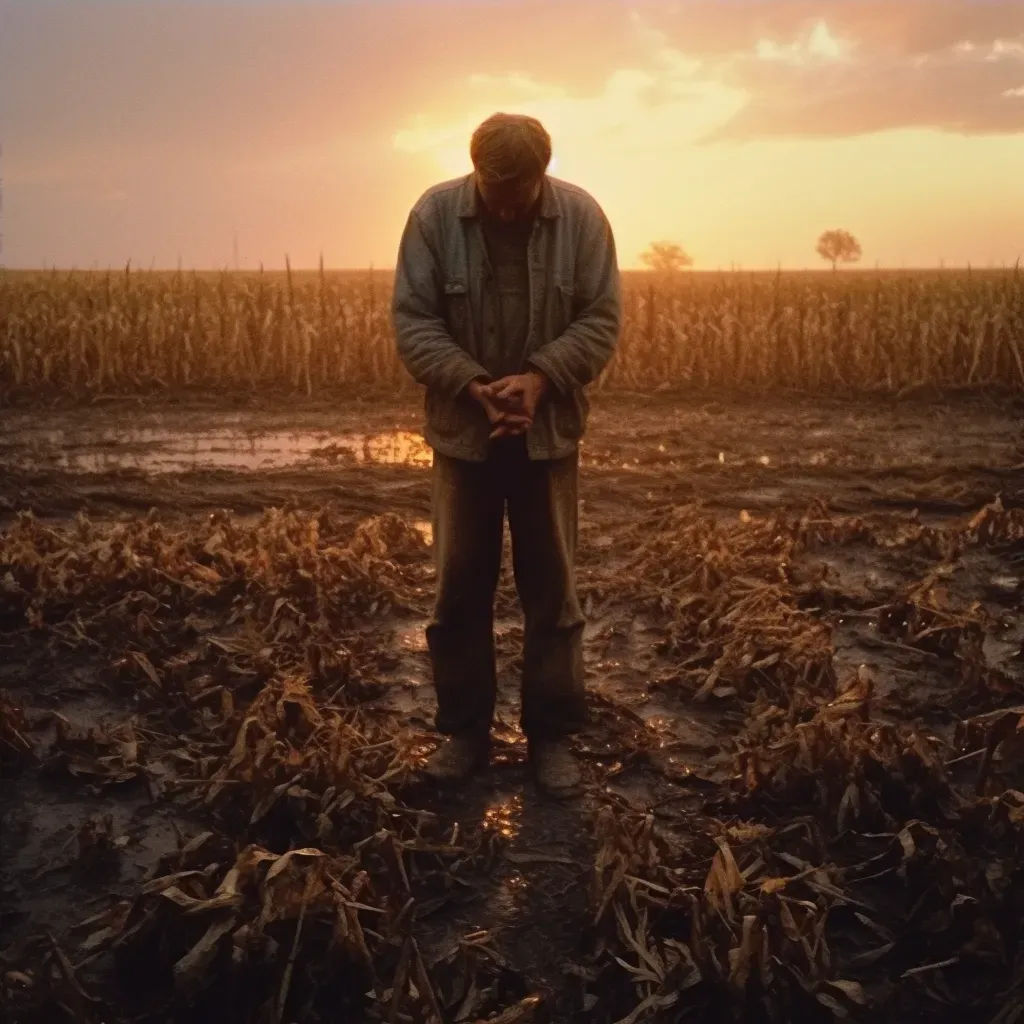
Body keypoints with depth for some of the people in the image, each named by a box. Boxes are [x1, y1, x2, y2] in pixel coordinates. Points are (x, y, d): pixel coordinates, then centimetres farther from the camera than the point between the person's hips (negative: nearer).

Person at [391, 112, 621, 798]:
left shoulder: (582, 217, -7)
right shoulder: (434, 214, -8)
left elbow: (601, 319, -6)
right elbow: (413, 321, -8)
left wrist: (540, 377, -21)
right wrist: (474, 385, -21)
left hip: (548, 433, 0)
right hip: (463, 432, 1)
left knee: (552, 591, 6)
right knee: (459, 589, 8)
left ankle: (553, 735, 19)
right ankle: (465, 730, 23)